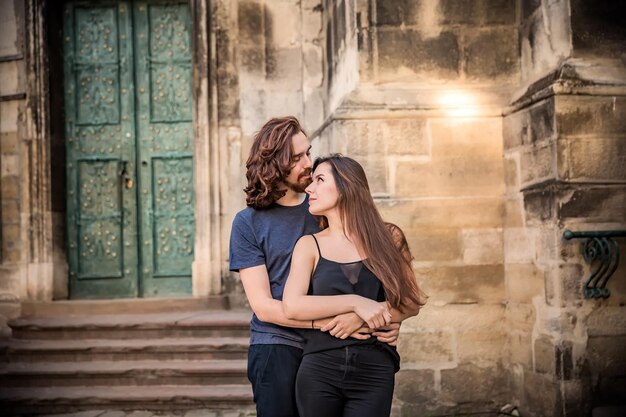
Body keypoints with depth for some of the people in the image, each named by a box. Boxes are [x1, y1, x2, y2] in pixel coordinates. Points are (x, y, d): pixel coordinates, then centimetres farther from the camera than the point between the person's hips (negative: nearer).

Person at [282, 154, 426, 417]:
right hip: (319, 371, 1)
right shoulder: (309, 245, 4)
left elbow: (412, 302, 5)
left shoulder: (387, 238, 6)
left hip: (374, 372, 0)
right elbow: (292, 306, -9)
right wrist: (356, 302, -15)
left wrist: (370, 316, -11)